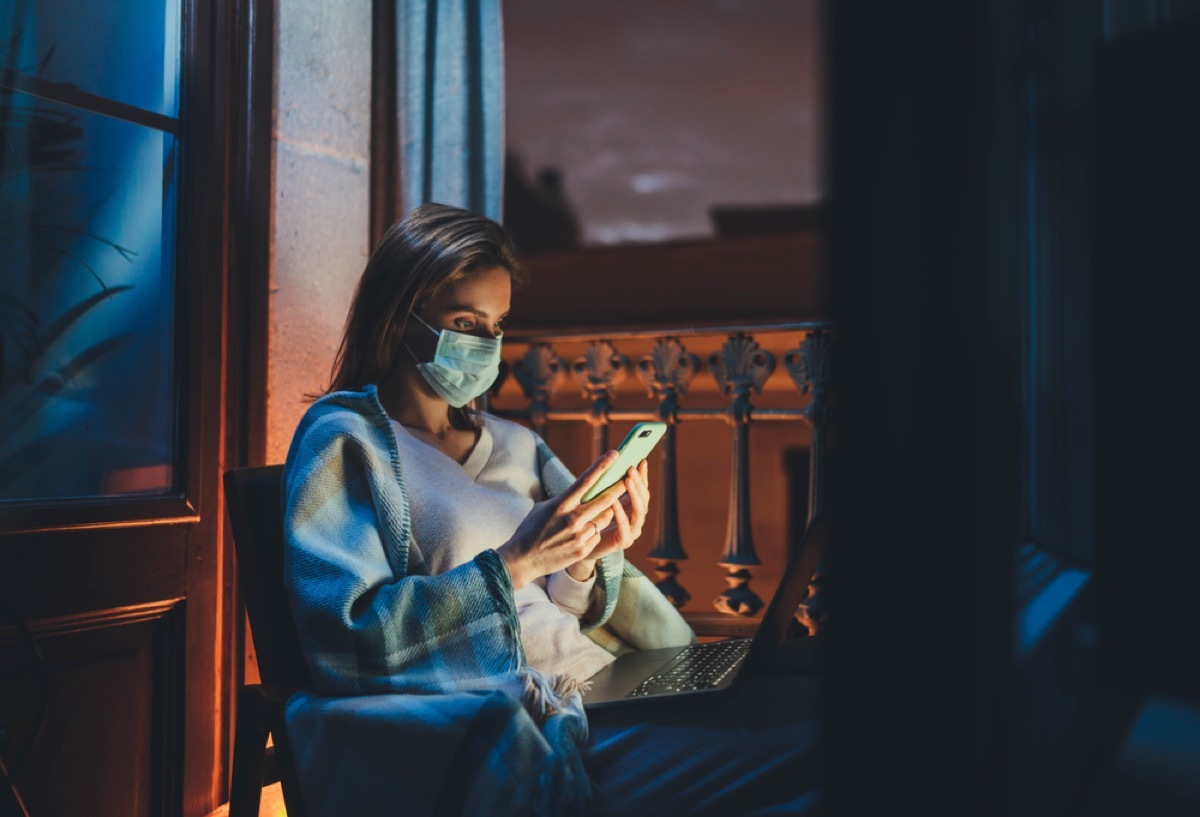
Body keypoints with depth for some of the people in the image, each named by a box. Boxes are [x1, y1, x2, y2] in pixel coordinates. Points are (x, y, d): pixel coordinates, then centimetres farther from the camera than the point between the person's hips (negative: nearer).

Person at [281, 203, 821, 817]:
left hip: (607, 694, 7)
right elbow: (345, 638, -11)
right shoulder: (343, 436, 2)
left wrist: (583, 563, -2)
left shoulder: (516, 444, 21)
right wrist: (513, 564, -16)